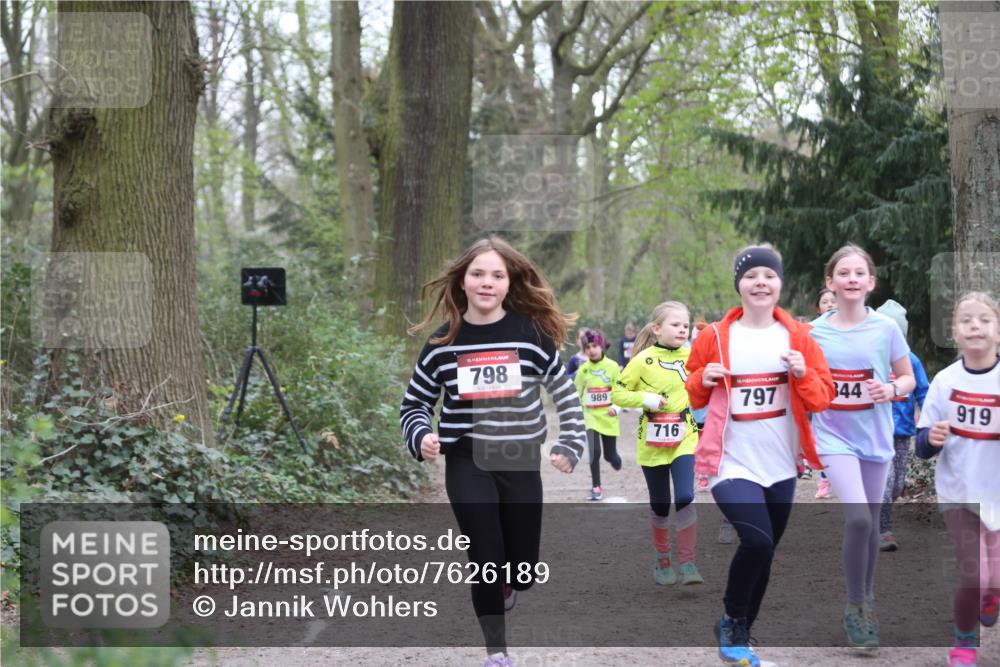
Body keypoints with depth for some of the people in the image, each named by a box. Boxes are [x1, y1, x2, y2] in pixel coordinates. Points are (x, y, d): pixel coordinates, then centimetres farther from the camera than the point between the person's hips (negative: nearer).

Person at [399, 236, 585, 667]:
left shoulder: (530, 333, -4)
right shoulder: (443, 343, -3)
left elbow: (565, 394, 7)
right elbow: (414, 405, 8)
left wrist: (570, 446, -2)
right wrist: (421, 438, -11)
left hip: (521, 465, 1)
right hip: (467, 466, -1)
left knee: (523, 567, 7)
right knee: (488, 561, -5)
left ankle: (499, 588, 45)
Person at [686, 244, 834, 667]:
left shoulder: (798, 336, 3)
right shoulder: (715, 336, -1)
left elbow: (822, 398, 3)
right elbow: (693, 396, 9)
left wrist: (804, 374, -15)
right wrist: (703, 379, -12)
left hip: (780, 466, 3)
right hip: (732, 463, -3)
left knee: (765, 554, 11)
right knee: (757, 540, -23)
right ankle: (731, 622, 1)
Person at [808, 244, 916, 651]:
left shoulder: (885, 328, -3)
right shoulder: (814, 333, -3)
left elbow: (908, 378, 5)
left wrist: (891, 390, -15)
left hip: (875, 437, 2)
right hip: (834, 437, -2)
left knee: (871, 521, 11)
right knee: (857, 517, -19)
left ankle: (867, 598, 32)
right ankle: (855, 608, -5)